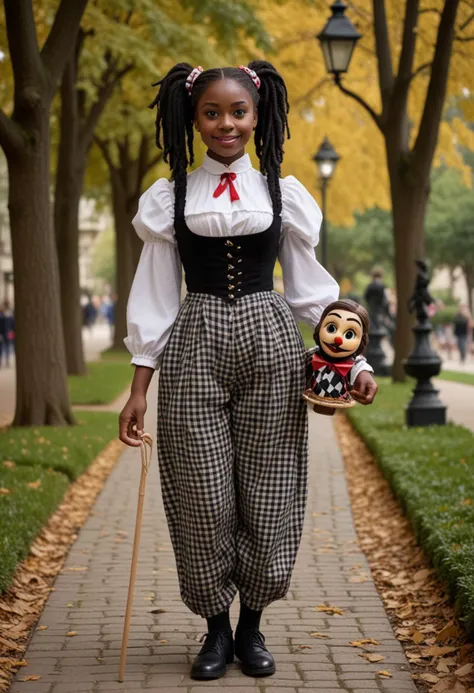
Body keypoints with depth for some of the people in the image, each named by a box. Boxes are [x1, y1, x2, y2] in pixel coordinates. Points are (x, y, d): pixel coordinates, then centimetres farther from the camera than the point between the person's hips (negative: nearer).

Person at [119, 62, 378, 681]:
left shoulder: (283, 194, 8)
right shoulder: (170, 198, 6)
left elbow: (311, 288, 11)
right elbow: (154, 297, 6)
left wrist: (354, 360, 1)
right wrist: (139, 388, 1)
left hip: (271, 344, 1)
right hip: (195, 346, 0)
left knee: (266, 494, 1)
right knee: (203, 497, -1)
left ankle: (252, 627, 19)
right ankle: (216, 629, 17)